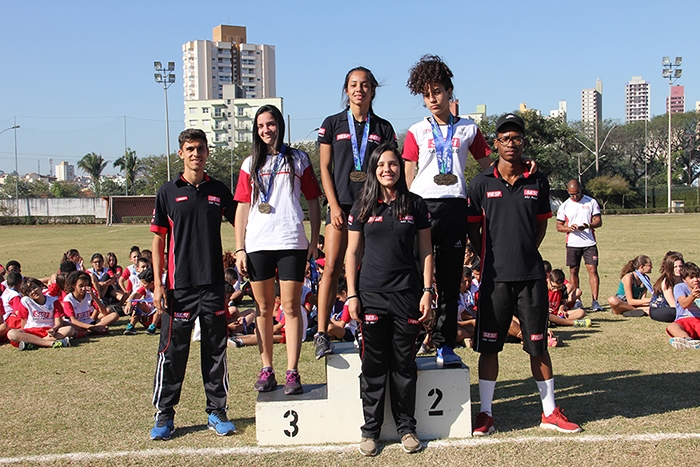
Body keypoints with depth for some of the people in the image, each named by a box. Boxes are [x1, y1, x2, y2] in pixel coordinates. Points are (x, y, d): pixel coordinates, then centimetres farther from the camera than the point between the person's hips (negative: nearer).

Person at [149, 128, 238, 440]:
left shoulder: (218, 191, 8)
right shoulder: (168, 192, 4)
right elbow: (158, 240, 3)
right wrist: (158, 283, -3)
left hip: (213, 284, 2)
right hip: (179, 285, -2)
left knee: (216, 350, 8)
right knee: (172, 351, 2)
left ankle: (217, 412, 19)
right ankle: (164, 415, 14)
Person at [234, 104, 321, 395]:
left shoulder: (298, 159, 10)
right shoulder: (251, 164, 14)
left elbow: (313, 202, 10)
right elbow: (242, 207, 12)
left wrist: (314, 240, 2)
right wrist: (239, 248, 4)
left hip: (292, 243, -2)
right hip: (257, 244, 2)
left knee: (291, 307, -4)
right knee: (263, 308, 6)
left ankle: (292, 372, -1)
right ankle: (266, 370, 14)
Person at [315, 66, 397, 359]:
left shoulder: (383, 128, 11)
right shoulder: (332, 124, 7)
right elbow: (325, 168, 4)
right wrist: (334, 205, -6)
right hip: (341, 204, -1)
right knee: (332, 267, -8)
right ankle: (321, 333, -6)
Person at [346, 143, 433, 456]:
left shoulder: (415, 205, 4)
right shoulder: (363, 206, 5)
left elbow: (426, 251, 6)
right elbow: (353, 253, 6)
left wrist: (427, 291, -1)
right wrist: (352, 294, 0)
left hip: (407, 293, 0)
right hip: (371, 294, 0)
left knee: (404, 362, 7)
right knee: (373, 363, 5)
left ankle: (406, 427, 20)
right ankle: (370, 429, 17)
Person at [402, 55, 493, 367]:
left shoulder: (468, 129, 13)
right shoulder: (417, 132, 11)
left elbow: (490, 168, 16)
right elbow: (408, 175, 6)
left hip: (455, 207, 1)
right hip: (423, 205, -1)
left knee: (450, 281, 3)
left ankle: (445, 345, 10)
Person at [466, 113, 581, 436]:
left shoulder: (537, 182, 6)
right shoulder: (482, 183, 1)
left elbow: (541, 224, 16)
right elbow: (473, 230, 7)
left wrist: (526, 253, 7)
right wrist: (492, 256, 2)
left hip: (531, 275, 2)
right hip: (495, 277, -1)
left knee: (538, 346, 9)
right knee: (488, 346, 4)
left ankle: (549, 412, 22)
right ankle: (486, 413, 16)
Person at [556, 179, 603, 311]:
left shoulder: (591, 202, 3)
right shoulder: (564, 206, 5)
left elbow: (598, 221, 1)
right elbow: (558, 226, 6)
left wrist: (587, 226, -19)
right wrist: (569, 228, -15)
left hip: (589, 243, -1)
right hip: (572, 244, 1)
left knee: (593, 270, -7)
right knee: (573, 271, 5)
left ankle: (594, 301, -6)